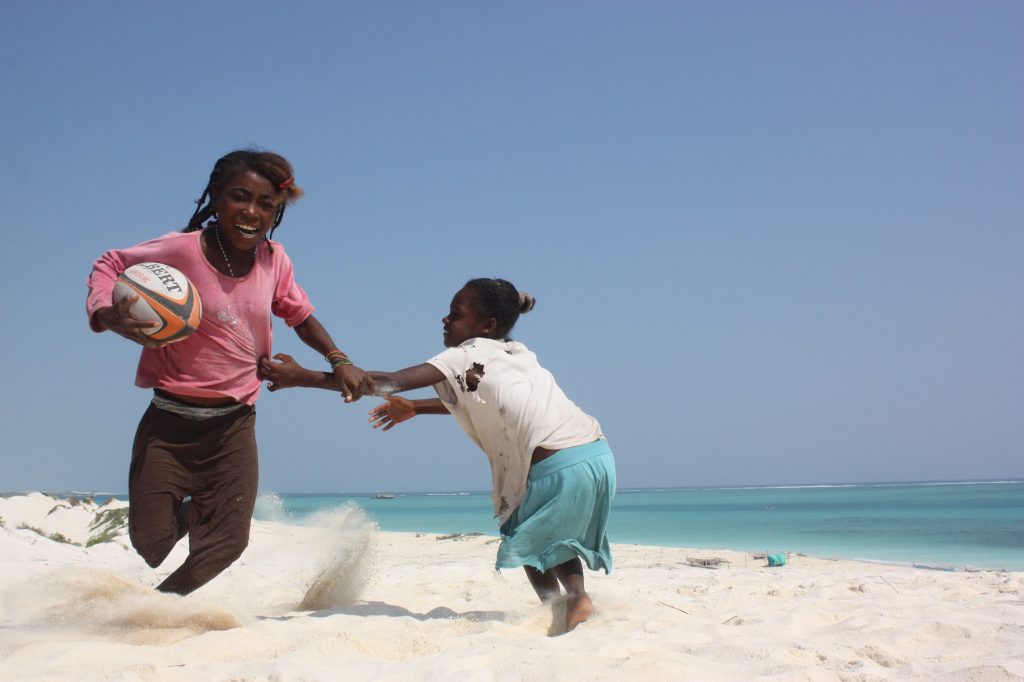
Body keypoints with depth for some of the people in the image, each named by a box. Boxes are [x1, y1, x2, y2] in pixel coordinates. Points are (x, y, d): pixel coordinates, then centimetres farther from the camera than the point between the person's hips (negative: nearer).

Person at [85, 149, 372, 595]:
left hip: (234, 426, 3)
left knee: (226, 546, 1)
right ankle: (185, 512, 39)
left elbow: (299, 315, 16)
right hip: (170, 424, -3)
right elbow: (110, 265, -1)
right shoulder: (181, 250, -15)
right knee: (152, 545, 3)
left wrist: (339, 361, 3)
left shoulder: (274, 260, -2)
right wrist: (105, 312, -21)